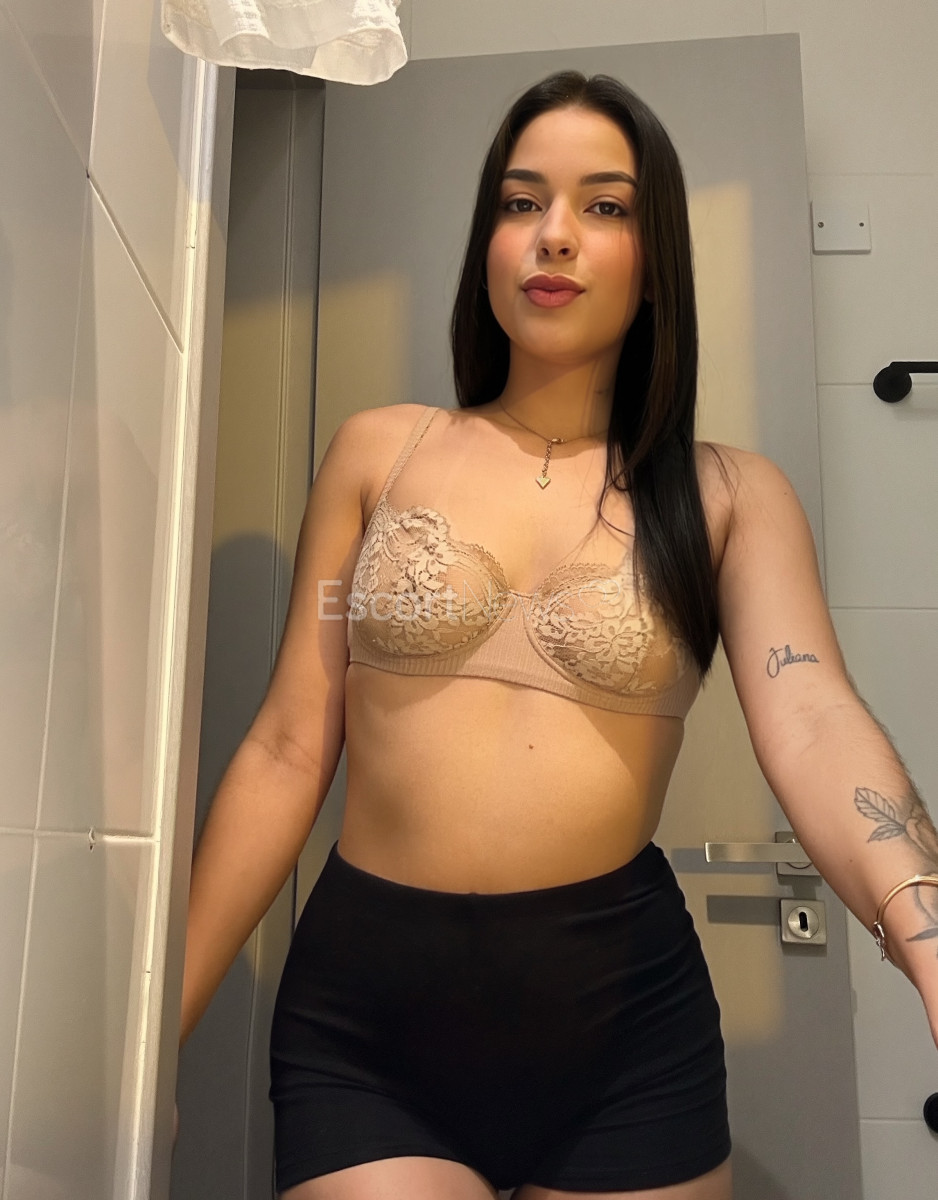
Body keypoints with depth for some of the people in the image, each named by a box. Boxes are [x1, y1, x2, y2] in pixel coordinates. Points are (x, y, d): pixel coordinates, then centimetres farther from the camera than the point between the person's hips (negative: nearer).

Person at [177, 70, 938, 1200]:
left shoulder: (729, 496, 0)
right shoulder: (379, 452, 1)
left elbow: (814, 725, -15)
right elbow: (286, 750, 0)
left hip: (626, 1020, 1)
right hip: (362, 1016, 0)